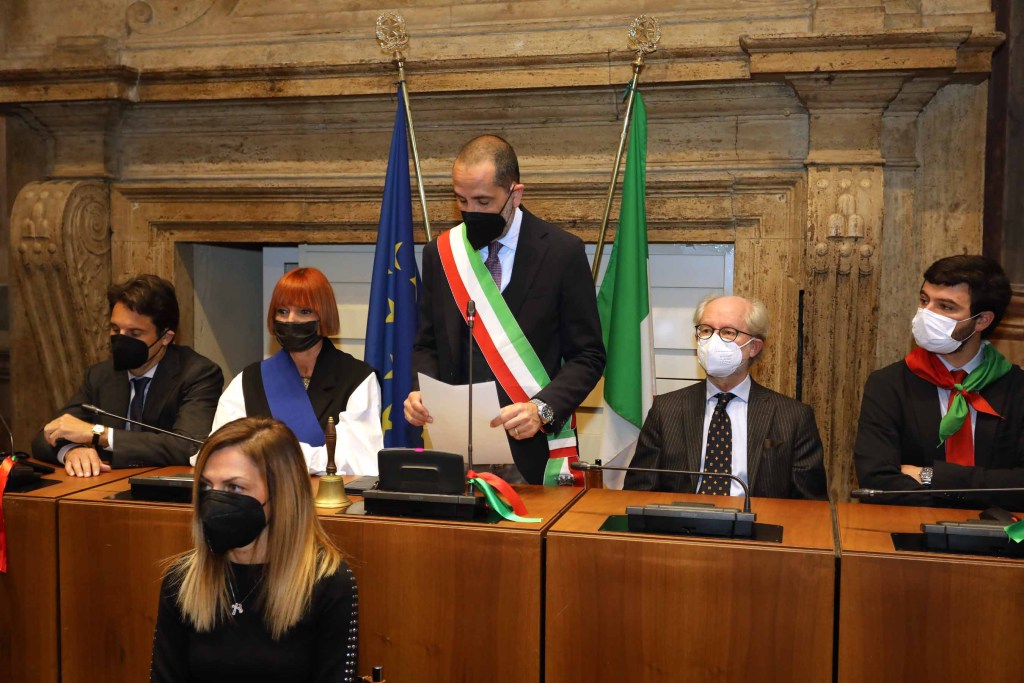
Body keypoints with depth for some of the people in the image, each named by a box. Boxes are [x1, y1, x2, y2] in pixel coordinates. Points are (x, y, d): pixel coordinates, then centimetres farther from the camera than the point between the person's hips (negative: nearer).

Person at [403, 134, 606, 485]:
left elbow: (587, 356, -5)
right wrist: (421, 392, -8)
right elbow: (427, 346, 12)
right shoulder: (440, 253, 5)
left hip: (532, 446, -2)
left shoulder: (562, 252, -6)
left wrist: (542, 409, -20)